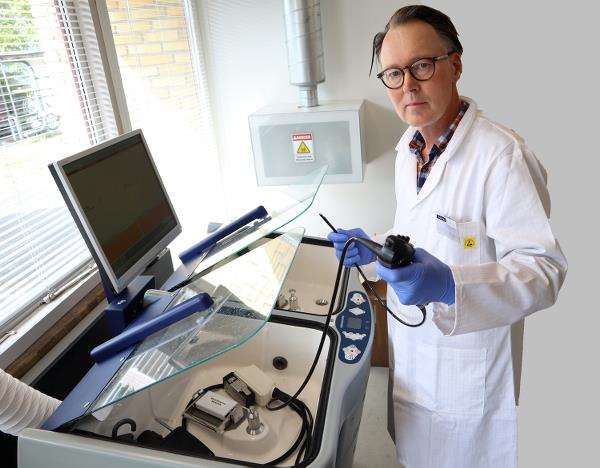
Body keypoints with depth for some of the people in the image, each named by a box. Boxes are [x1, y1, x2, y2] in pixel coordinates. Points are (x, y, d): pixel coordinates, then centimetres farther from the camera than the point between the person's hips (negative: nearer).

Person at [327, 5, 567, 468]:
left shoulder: (502, 155, -25)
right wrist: (377, 249, 0)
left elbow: (545, 268, -26)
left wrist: (451, 285, -40)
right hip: (412, 351, 7)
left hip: (468, 362, -7)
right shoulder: (408, 149, 3)